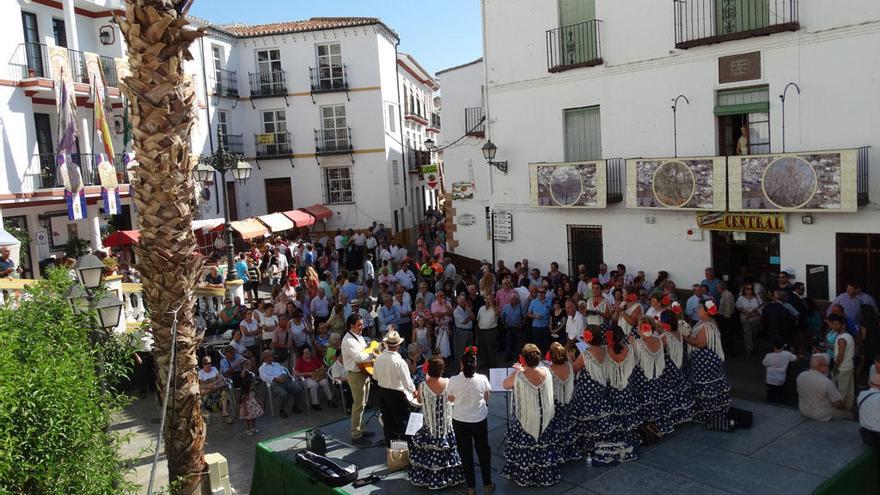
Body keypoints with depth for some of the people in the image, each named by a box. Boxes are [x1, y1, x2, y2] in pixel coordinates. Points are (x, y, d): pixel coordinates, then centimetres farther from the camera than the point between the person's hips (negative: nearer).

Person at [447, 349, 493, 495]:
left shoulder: (453, 380, -19)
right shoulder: (482, 379, -16)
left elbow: (450, 399, -3)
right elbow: (486, 398, -1)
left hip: (460, 420, -1)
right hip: (479, 419, 1)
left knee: (466, 453, 15)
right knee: (483, 450, 20)